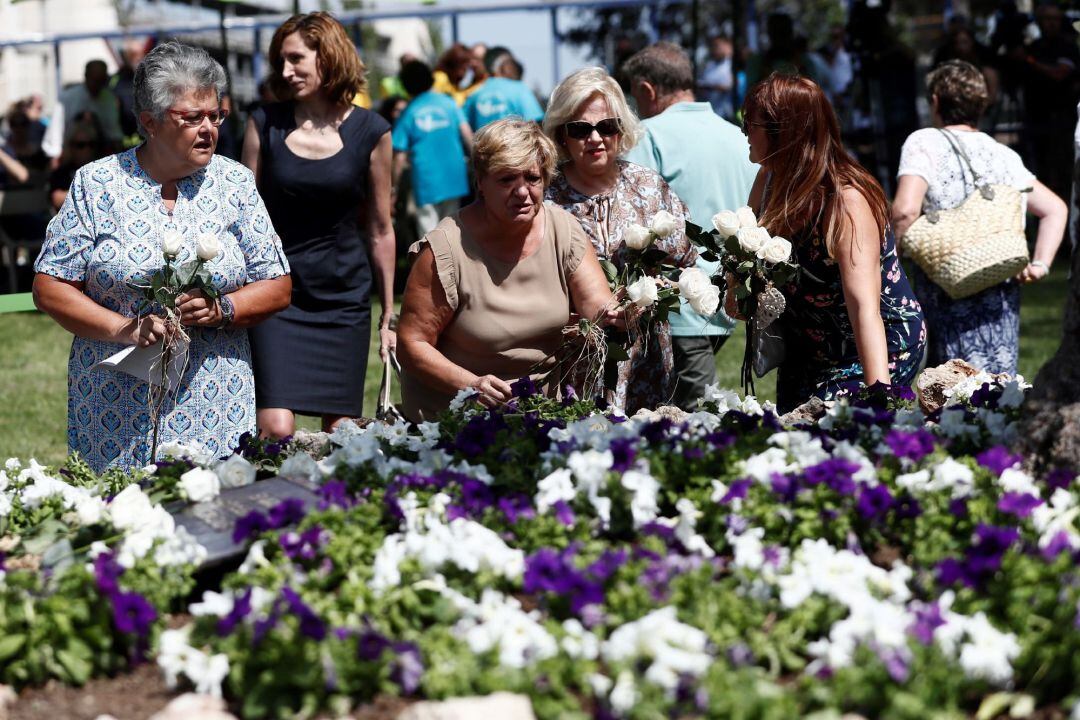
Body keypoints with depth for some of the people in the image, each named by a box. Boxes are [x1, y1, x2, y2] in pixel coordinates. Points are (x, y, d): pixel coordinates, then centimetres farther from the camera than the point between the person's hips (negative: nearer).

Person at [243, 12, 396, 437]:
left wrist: (389, 313, 9)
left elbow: (380, 231, 6)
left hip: (344, 300, 1)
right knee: (275, 429, -13)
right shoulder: (265, 124, -1)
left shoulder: (370, 132, -1)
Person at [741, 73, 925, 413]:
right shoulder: (771, 179, -6)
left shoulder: (847, 202, -27)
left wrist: (879, 393, -45)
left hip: (879, 349, -8)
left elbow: (865, 306, -37)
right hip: (808, 351, 8)